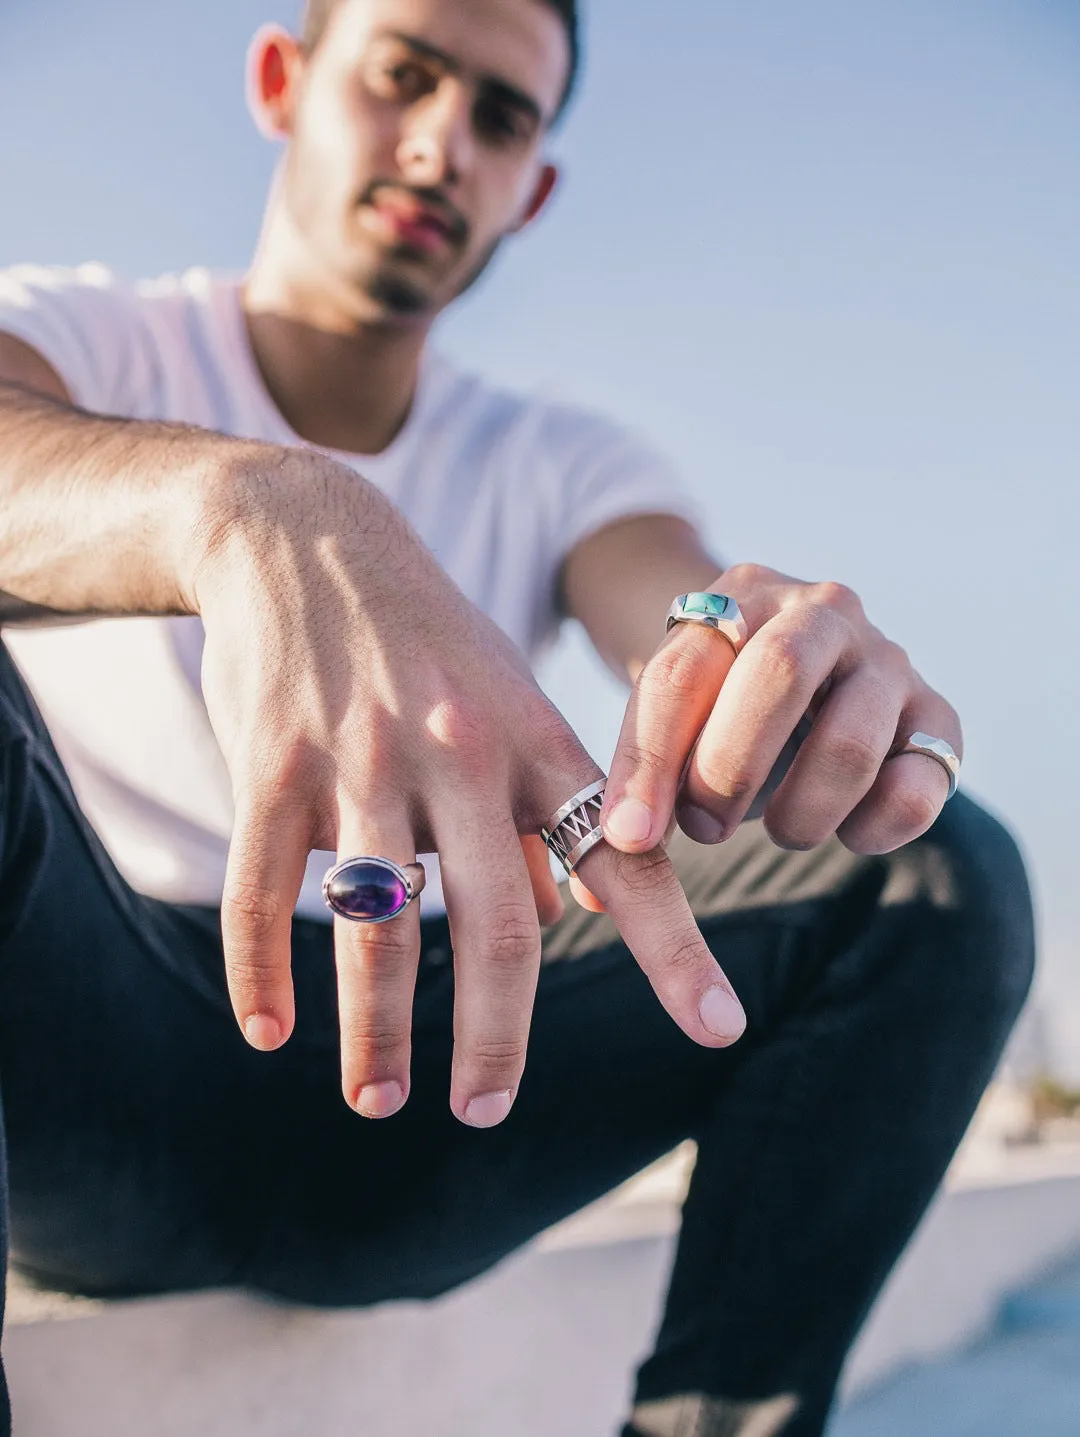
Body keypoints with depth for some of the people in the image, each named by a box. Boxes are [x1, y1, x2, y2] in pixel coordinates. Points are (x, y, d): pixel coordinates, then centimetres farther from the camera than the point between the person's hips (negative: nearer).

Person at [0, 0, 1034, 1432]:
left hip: (395, 1142, 3)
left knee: (942, 867, -10)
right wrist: (251, 504, -44)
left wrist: (811, 670, -35)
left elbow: (680, 602, -11)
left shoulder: (560, 464, 10)